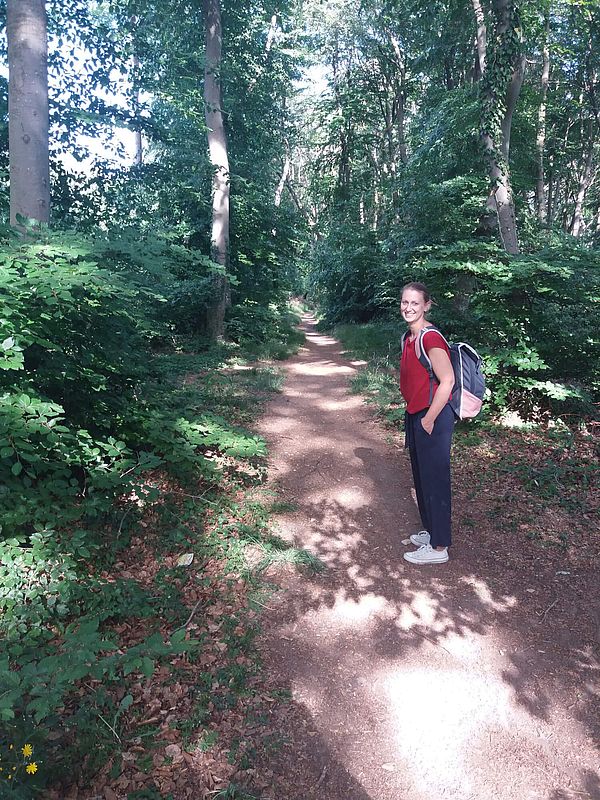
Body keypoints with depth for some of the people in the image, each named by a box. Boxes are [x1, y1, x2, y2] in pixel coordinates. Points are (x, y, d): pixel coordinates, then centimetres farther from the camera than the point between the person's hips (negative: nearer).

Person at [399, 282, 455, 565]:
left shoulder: (431, 338, -18)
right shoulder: (409, 337, 10)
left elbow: (447, 380, -22)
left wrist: (429, 419, -18)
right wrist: (414, 416, 16)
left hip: (432, 416, -10)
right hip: (415, 414, 10)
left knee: (434, 479, 0)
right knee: (421, 477, 19)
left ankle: (439, 547, 13)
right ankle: (431, 531, 36)